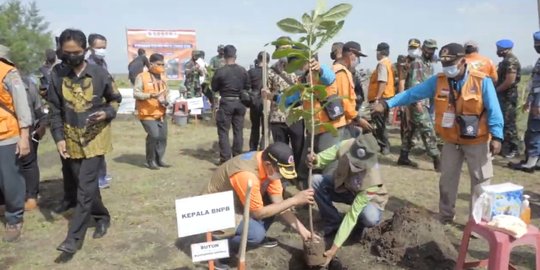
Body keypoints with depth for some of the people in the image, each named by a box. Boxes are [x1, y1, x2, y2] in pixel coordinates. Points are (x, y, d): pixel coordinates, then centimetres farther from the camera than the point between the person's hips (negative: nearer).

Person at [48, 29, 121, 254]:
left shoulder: (100, 74, -8)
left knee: (85, 188, -6)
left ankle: (74, 237, 1)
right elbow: (55, 110, 3)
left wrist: (107, 113, -15)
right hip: (71, 139, 3)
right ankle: (102, 217, 34)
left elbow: (115, 100, 5)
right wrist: (59, 137, -5)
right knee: (86, 185, 13)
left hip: (95, 138, -3)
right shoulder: (57, 75, -3)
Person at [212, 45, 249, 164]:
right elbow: (247, 87, 7)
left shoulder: (220, 71, -12)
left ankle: (225, 159, 2)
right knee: (238, 131, 12)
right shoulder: (243, 71, -2)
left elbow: (214, 88, -1)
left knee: (223, 132, 4)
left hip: (226, 102, -3)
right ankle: (237, 157, 18)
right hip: (239, 102, 3)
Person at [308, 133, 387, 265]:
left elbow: (352, 214, -39)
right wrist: (315, 160, -50)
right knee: (316, 181, -24)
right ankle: (334, 223, -3)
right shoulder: (345, 146, -33)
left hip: (369, 198, -4)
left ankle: (360, 226, 4)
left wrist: (334, 248, -38)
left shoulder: (372, 180, -40)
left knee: (370, 217, -38)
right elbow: (323, 157, -21)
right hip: (343, 186, 4)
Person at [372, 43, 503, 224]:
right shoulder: (438, 81, -6)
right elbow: (412, 93, -7)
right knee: (447, 179, 13)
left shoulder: (482, 81, -15)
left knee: (480, 179, 7)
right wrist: (387, 104, -14)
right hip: (451, 141, 3)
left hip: (477, 141, -3)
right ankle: (445, 215, 29)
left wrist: (496, 136, -21)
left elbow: (493, 110, -14)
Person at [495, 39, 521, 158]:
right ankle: (506, 146, 26)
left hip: (508, 96, -10)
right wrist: (495, 88, 9)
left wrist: (495, 90, -14)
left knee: (508, 123, -5)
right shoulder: (506, 61, 14)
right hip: (503, 96, 10)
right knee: (502, 121, 15)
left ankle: (512, 149, 4)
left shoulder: (511, 61, -18)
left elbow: (510, 81, -24)